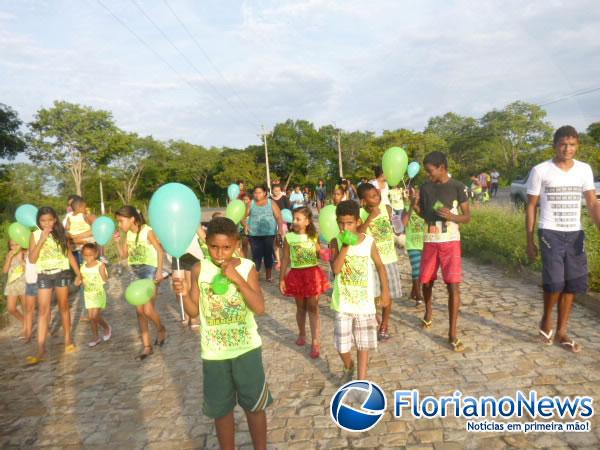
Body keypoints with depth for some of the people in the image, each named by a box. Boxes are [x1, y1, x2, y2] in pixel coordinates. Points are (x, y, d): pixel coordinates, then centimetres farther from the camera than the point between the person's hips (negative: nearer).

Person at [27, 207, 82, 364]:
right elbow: (32, 259, -10)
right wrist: (42, 239, -17)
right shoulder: (35, 235, -2)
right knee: (43, 311, -5)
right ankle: (41, 350, -6)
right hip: (44, 276, 0)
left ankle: (68, 339, 24)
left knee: (63, 307, 10)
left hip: (62, 273, 1)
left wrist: (78, 273, 5)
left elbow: (70, 254, 6)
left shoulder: (60, 234, 0)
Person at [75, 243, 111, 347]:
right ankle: (96, 337, 21)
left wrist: (102, 271, -35)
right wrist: (80, 281, -10)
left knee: (95, 316, -12)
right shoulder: (83, 267, 0)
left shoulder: (100, 265, -14)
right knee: (91, 317, 8)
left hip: (99, 294, -5)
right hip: (88, 294, 5)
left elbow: (105, 280, -20)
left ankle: (107, 328, 16)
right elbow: (81, 280, 12)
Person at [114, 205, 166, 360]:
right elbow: (124, 255, 12)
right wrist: (117, 242, -3)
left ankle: (161, 330, 22)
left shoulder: (147, 231, -15)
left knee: (148, 310, -10)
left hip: (150, 272, -7)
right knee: (139, 311, 6)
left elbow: (160, 250, -13)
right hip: (137, 275, 7)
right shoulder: (128, 234, 6)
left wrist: (159, 271, -18)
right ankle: (147, 346, 15)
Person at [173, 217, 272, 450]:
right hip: (214, 353, 1)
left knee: (255, 405, 14)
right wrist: (184, 293, -23)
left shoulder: (247, 267, -9)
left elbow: (260, 308, -17)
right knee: (221, 409, 17)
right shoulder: (199, 269, -6)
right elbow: (194, 311, -3)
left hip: (247, 349, -1)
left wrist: (237, 278, -25)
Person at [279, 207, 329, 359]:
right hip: (296, 274, 1)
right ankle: (302, 334, 37)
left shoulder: (314, 236, -2)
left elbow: (320, 254, 9)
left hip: (313, 273, 0)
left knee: (313, 307, 1)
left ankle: (316, 342, 3)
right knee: (300, 307, 15)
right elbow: (285, 259, 0)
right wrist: (281, 279, 0)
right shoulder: (289, 237, -5)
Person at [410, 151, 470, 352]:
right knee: (426, 281, 13)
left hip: (450, 242, -3)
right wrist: (415, 206, -7)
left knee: (453, 286, -9)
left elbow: (467, 216, -3)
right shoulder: (425, 187, 3)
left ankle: (453, 333, 0)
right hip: (430, 241, 4)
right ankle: (428, 310, 44)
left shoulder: (457, 187, -7)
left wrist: (451, 216, -22)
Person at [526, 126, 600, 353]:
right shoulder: (540, 171, -5)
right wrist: (530, 241, -2)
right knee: (555, 281, -14)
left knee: (573, 284, 6)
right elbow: (531, 207, 0)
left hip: (576, 234, 4)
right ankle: (546, 321, 14)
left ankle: (561, 332, 21)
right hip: (550, 233, -4)